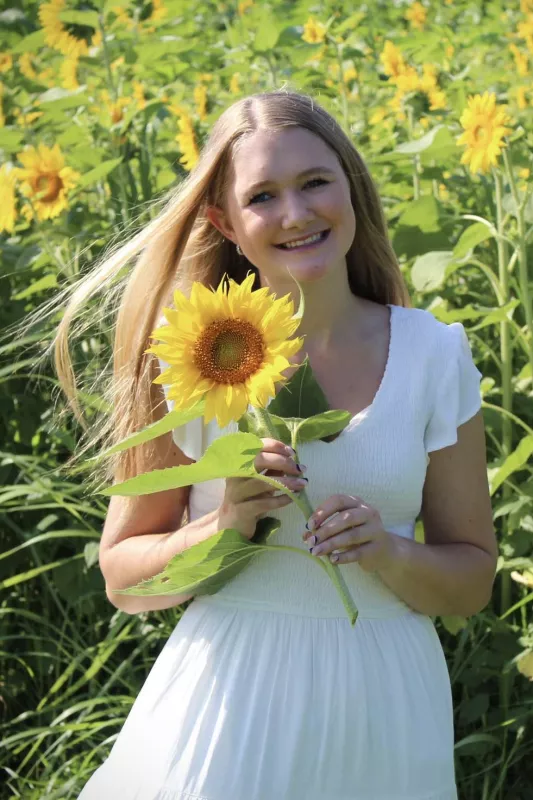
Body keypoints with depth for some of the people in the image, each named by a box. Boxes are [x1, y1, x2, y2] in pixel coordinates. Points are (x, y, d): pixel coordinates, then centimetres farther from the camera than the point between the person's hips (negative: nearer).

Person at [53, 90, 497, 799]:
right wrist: (224, 526, -18)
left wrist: (388, 551, -16)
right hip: (228, 704, -1)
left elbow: (473, 584, 3)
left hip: (381, 708, 2)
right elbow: (122, 580, -1)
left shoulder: (434, 355, -3)